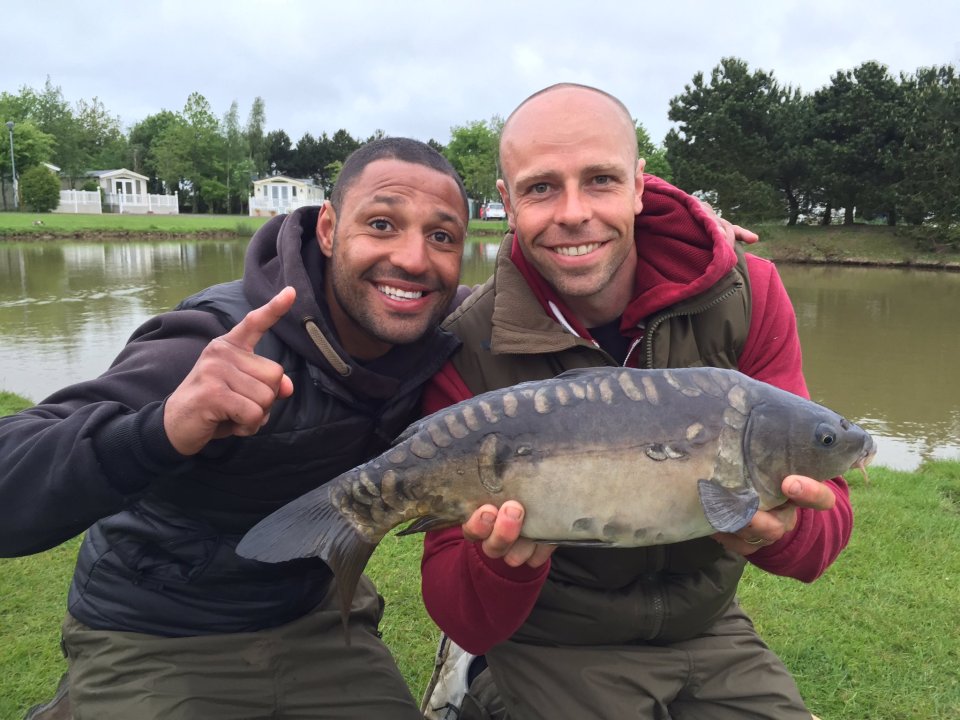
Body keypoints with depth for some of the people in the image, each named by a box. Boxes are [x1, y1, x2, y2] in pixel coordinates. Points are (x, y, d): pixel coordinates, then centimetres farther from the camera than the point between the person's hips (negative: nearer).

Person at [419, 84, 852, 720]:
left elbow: (825, 505, -11)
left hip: (709, 631, 3)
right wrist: (505, 560, -38)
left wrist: (777, 529, -34)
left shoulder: (747, 295, -12)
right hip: (555, 651, -2)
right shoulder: (469, 356, -20)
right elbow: (465, 623, -16)